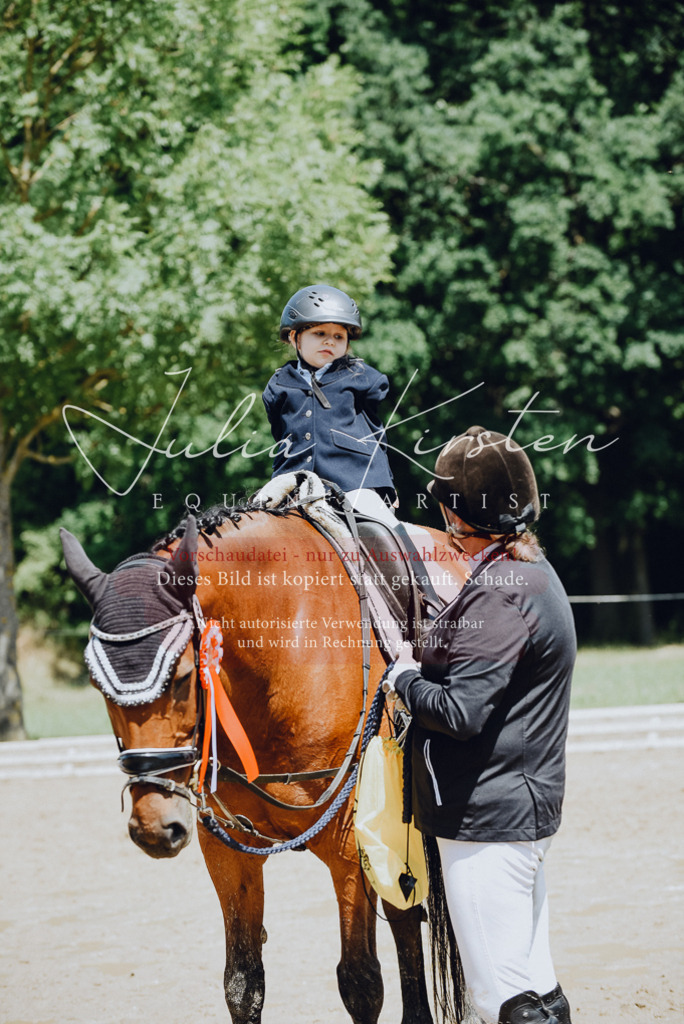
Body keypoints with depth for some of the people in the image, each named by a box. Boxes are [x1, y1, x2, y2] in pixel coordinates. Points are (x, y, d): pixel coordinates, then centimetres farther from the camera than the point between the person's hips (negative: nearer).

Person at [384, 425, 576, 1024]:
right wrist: (430, 663, 9)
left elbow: (460, 711, -24)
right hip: (527, 810, 11)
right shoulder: (536, 574, 13)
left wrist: (404, 679, -7)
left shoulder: (500, 590, -19)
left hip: (486, 817, -11)